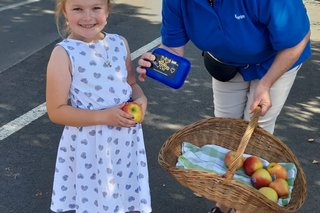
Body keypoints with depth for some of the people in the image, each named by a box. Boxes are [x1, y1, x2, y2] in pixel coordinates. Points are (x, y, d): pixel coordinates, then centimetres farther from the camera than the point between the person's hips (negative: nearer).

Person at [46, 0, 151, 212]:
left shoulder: (120, 43, 0)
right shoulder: (64, 53, -15)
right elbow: (56, 111, -14)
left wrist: (141, 99, -8)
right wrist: (104, 116, -21)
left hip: (126, 139, 5)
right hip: (89, 146, -4)